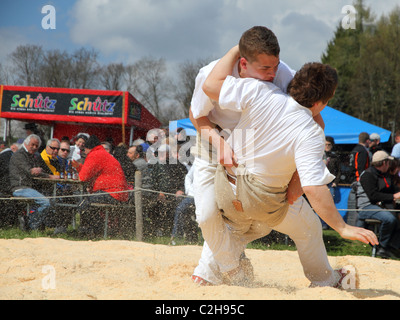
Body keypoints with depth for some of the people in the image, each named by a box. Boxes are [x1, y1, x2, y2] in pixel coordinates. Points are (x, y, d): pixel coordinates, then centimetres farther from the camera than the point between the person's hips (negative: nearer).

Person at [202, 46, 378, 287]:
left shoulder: (262, 93, -20)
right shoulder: (311, 135, -25)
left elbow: (211, 85, -18)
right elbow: (314, 188, -30)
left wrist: (236, 51, -5)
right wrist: (342, 228, -25)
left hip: (226, 189, 3)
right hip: (266, 201, -3)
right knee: (308, 230, 24)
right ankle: (324, 281, 42)